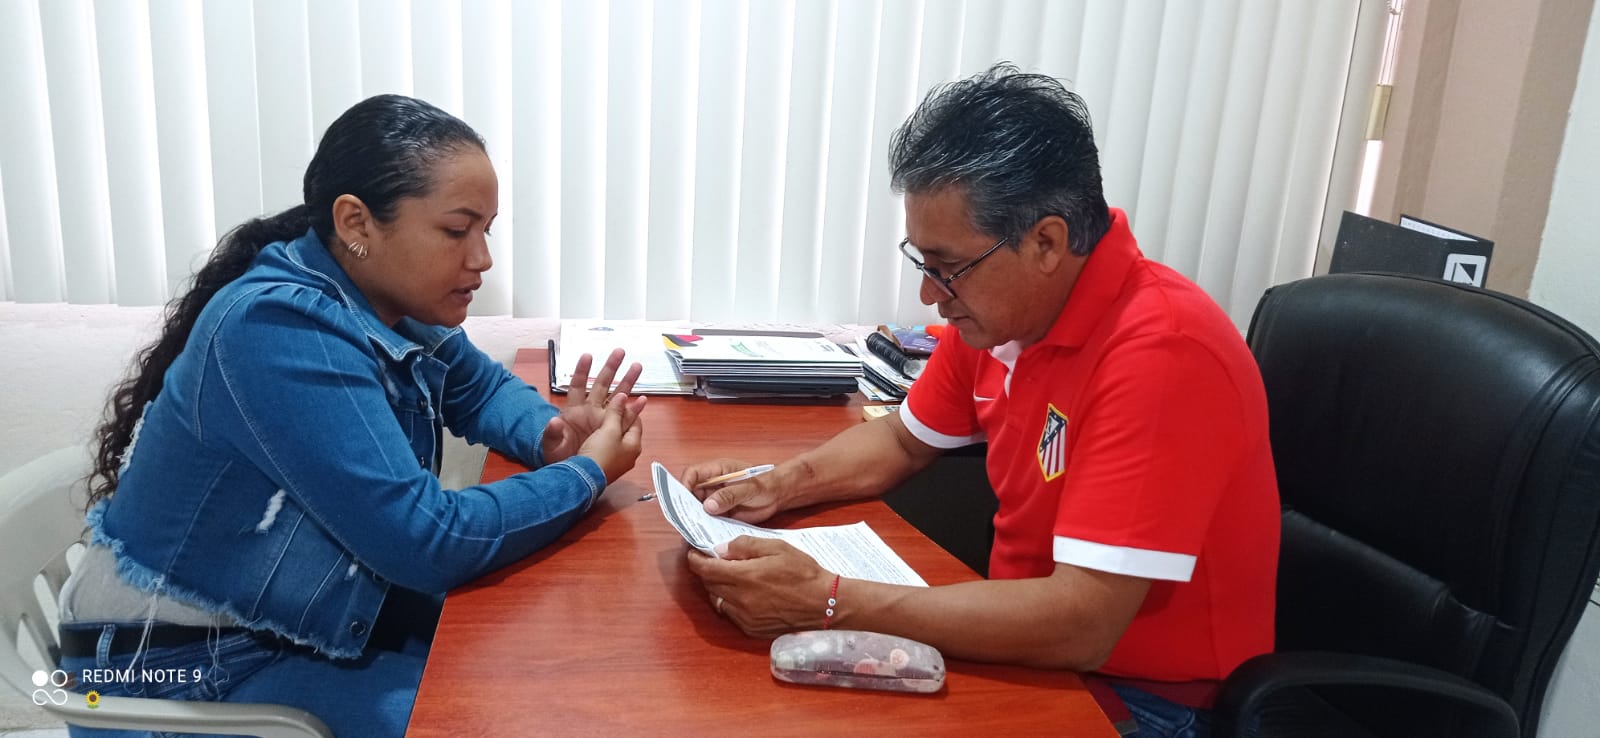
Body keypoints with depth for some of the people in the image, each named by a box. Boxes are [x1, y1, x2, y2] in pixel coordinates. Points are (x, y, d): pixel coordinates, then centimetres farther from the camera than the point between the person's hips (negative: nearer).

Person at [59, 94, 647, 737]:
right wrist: (588, 474, -19)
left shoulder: (392, 301, -4)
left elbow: (482, 387, 12)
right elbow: (426, 540, -32)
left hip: (317, 619, 8)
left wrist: (549, 435, -11)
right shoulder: (281, 329, -28)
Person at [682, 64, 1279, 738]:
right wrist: (781, 484, -6)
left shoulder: (1158, 354, -29)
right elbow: (903, 438, 12)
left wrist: (826, 602, -31)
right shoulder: (995, 309, -5)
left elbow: (1080, 624, -32)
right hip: (1030, 639, 6)